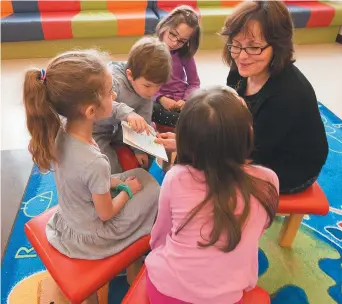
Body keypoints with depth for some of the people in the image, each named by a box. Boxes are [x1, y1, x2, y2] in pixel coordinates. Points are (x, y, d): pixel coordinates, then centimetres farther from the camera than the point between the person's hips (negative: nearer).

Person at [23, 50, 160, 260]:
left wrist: (117, 183, -1)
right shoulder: (95, 163, -40)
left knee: (139, 174, 16)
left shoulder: (60, 132, -18)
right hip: (91, 236, -7)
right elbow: (106, 214, -22)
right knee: (153, 190, 7)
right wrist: (127, 190, -6)